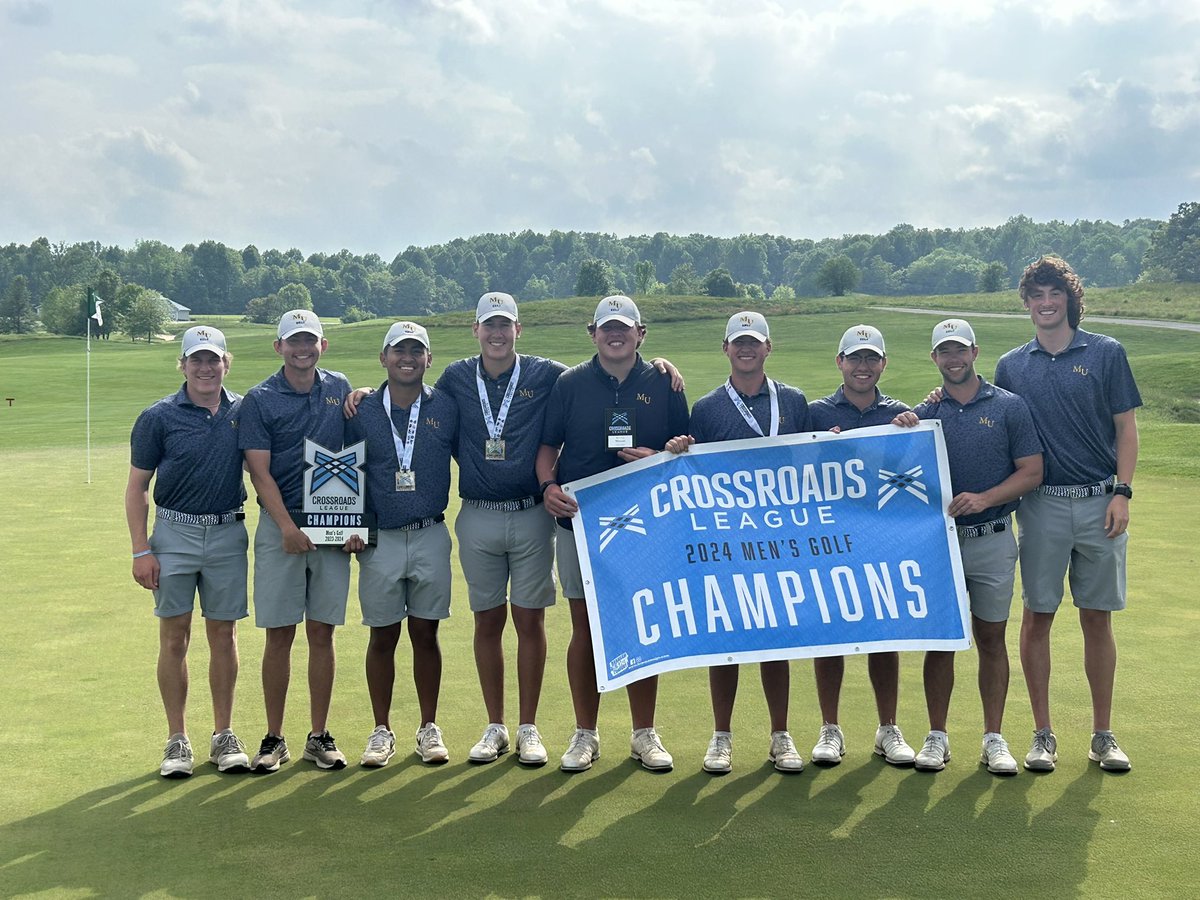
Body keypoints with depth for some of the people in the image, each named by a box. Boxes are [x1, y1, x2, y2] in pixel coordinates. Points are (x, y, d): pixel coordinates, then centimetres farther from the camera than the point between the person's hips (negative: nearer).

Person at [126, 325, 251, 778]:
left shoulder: (245, 411, 2)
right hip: (175, 534, -2)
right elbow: (137, 488, -1)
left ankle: (224, 736, 16)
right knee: (174, 637, 2)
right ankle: (177, 740, 11)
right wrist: (141, 550, -8)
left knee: (224, 635, 7)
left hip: (228, 535, 2)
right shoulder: (159, 417, -4)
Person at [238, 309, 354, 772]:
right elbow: (260, 471, -5)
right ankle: (274, 738, 9)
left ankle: (319, 737, 13)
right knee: (279, 634, 0)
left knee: (322, 633, 5)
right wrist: (289, 527, -15)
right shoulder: (260, 399, -1)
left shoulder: (340, 389, 9)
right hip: (280, 527, -2)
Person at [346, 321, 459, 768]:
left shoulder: (446, 408, 2)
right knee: (382, 636, 6)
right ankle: (381, 731, 17)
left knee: (426, 634, 6)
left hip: (431, 536, 0)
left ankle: (429, 728, 17)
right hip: (380, 540, 0)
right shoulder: (363, 412, 3)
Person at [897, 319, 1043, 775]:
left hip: (992, 541, -1)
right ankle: (937, 737, 13)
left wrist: (984, 498, -16)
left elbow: (1031, 472, -2)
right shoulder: (924, 413, 6)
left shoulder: (1009, 407, 1)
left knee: (991, 638, 5)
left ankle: (994, 739, 13)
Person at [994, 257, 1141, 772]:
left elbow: (1126, 427, 3)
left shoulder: (1106, 353, 4)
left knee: (1097, 619, 5)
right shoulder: (1011, 366, 8)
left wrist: (1122, 492, -6)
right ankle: (1042, 734, 11)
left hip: (1099, 503, -1)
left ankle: (1103, 735, 14)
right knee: (1038, 616, 1)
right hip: (1041, 504, 1)